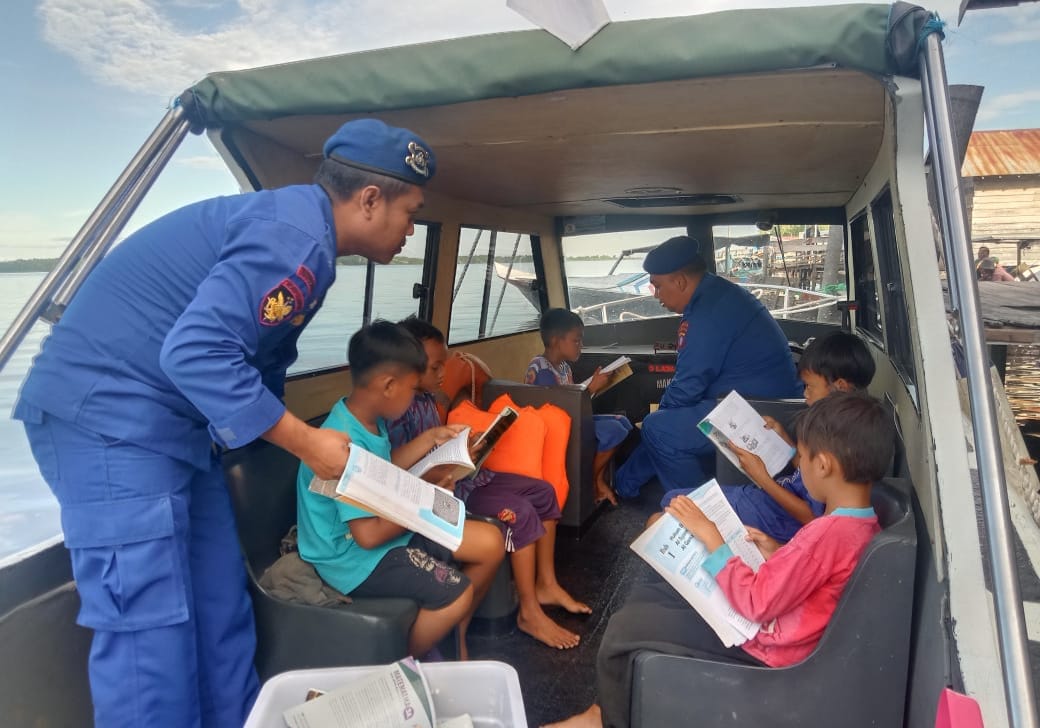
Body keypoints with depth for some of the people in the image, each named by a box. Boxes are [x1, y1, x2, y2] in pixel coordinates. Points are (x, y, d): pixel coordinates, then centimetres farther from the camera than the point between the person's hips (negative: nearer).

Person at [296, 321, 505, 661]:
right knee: (458, 593, -21)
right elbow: (368, 535, -29)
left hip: (386, 526, 9)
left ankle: (455, 634, 24)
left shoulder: (371, 420, -1)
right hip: (353, 555, -9)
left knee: (490, 543, 2)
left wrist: (428, 440, 9)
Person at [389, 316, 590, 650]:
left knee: (543, 492, 6)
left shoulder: (426, 397, 8)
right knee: (520, 512, -23)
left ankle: (546, 584, 16)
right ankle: (529, 613, -8)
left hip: (463, 474, 10)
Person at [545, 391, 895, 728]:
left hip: (764, 645, -10)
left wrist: (710, 536, -21)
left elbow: (756, 603, -27)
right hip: (775, 621, 10)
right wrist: (778, 554, 3)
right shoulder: (861, 520, -1)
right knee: (645, 597, 12)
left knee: (624, 626, -7)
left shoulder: (827, 533, -31)